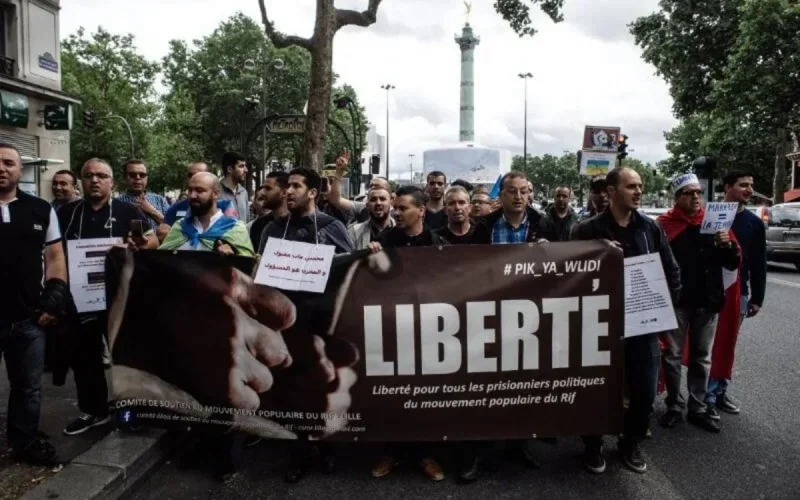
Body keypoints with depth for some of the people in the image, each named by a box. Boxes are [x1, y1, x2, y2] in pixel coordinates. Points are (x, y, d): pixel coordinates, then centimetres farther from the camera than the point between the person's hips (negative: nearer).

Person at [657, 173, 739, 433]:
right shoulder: (665, 224, -6)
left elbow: (733, 264, 7)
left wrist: (728, 245, -12)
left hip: (708, 301, 4)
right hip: (676, 301, -3)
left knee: (702, 357, 12)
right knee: (673, 356, 6)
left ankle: (698, 408, 22)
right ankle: (674, 406, 18)